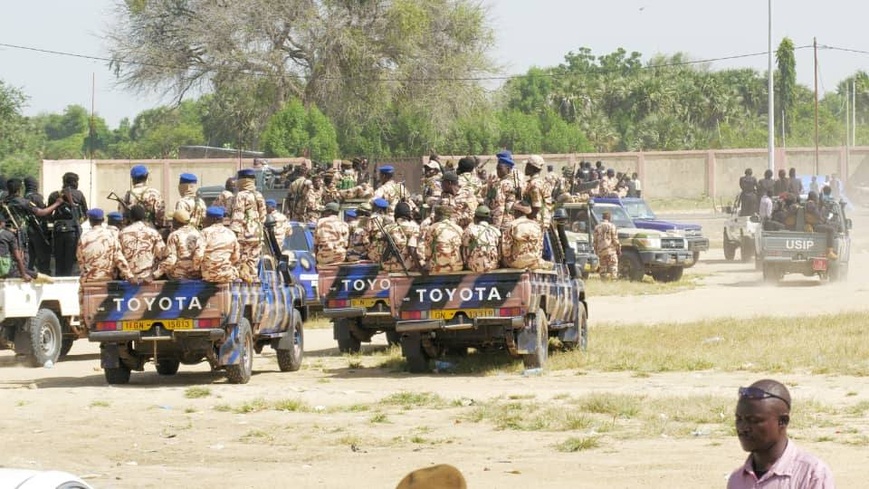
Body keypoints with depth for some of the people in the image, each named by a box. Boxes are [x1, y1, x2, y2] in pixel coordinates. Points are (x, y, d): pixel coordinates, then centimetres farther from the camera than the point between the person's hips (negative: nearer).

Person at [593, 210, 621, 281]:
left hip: (601, 251, 5)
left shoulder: (597, 227, 11)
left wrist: (596, 251, 19)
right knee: (613, 267, -4)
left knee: (603, 268, 9)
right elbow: (615, 240, -7)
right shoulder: (611, 226, -5)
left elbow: (595, 241, 12)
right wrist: (619, 249, 2)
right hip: (611, 251, -5)